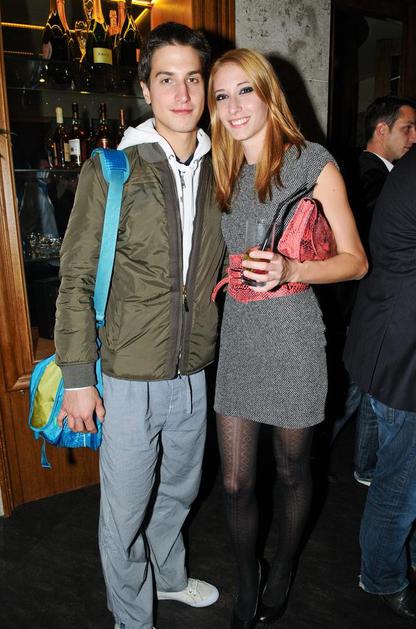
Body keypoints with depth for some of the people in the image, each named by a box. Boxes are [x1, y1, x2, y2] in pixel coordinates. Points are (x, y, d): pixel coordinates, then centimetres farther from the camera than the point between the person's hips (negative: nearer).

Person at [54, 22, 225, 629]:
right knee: (125, 510, 12)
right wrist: (78, 378, -9)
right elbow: (76, 281, -8)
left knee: (178, 492, 24)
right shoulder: (111, 170, -9)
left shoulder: (219, 171, 4)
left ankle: (170, 577, 53)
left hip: (194, 374, 5)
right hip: (129, 377, -4)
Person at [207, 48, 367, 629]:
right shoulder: (224, 172, 10)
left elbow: (355, 261, -6)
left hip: (292, 338, -4)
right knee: (236, 482, 10)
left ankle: (282, 574, 45)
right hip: (236, 337, 4)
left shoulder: (313, 163, -5)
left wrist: (291, 270, -22)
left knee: (291, 471, 17)